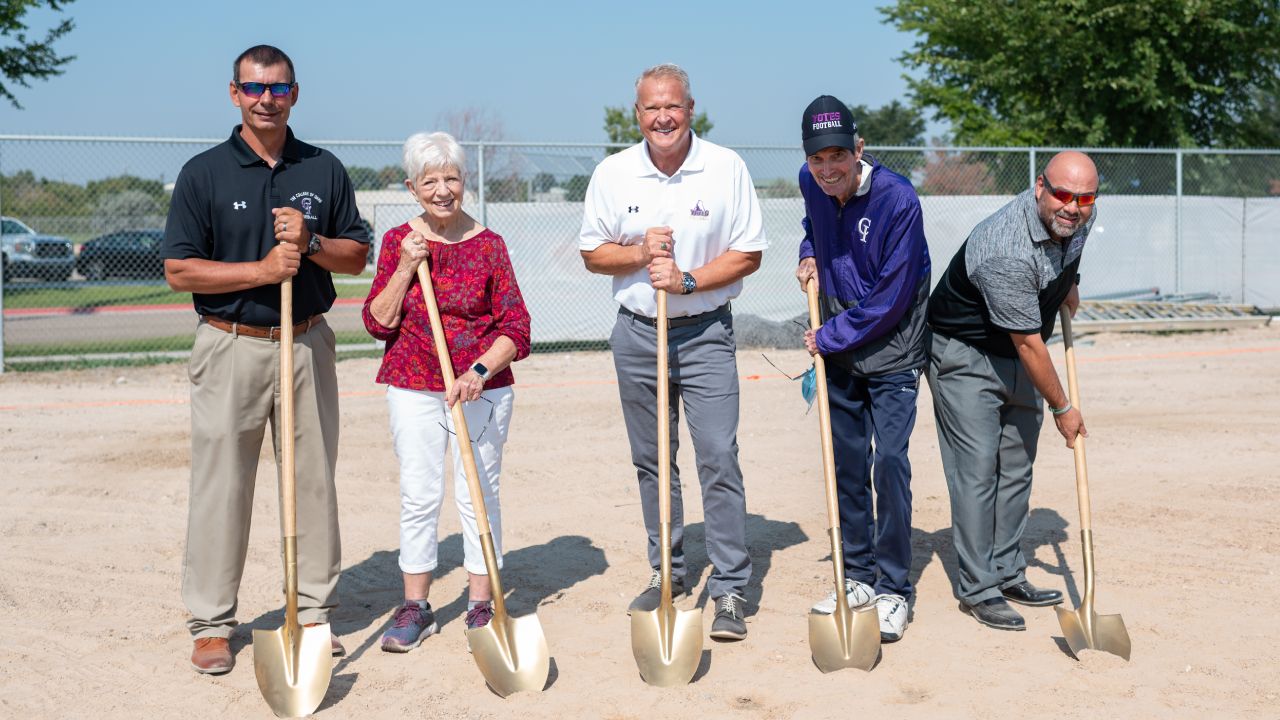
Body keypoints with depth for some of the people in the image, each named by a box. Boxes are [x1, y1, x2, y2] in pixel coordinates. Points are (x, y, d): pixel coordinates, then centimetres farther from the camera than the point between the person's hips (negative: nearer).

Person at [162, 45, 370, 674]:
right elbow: (179, 270, -5)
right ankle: (211, 623, 10)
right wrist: (261, 269, -16)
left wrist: (310, 243, -10)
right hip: (230, 346, -3)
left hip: (308, 344, 3)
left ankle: (314, 611, 18)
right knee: (221, 485, 0)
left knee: (314, 479, 7)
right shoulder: (203, 173, -1)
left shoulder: (324, 170, 8)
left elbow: (357, 256, 10)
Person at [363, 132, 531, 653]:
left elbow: (515, 327, -4)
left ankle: (481, 606, 16)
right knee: (418, 497, 6)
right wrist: (405, 268, -11)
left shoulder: (489, 245, -2)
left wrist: (480, 371, -18)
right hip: (413, 390, 1)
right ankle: (415, 606, 17)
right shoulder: (398, 242, 3)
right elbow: (378, 322, 0)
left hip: (482, 390, -1)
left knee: (478, 495, 4)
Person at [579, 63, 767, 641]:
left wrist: (687, 279, -17)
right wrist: (639, 254, -13)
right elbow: (593, 252, 7)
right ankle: (666, 572, 26)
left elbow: (748, 253, -4)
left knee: (719, 459, -8)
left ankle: (729, 590, -2)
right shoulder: (613, 172, 1)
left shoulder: (726, 168, -5)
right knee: (650, 461, 11)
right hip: (636, 334, 3)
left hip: (706, 334, -3)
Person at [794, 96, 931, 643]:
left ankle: (894, 591, -1)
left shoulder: (896, 199, -23)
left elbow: (890, 299, -21)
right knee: (846, 462, 10)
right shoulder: (812, 184, -4)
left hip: (891, 350, -6)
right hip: (837, 345, 6)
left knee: (889, 462, -11)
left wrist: (828, 338, -14)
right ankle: (858, 577, 22)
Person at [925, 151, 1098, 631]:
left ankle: (1007, 574, 20)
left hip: (1017, 357, 8)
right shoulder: (1007, 253, -34)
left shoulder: (1079, 218, -9)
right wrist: (1062, 408, -17)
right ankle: (977, 589, -2)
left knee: (1016, 467, 10)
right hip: (964, 355, -8)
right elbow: (1027, 343, -26)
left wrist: (1068, 287, 18)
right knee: (978, 468, -9)